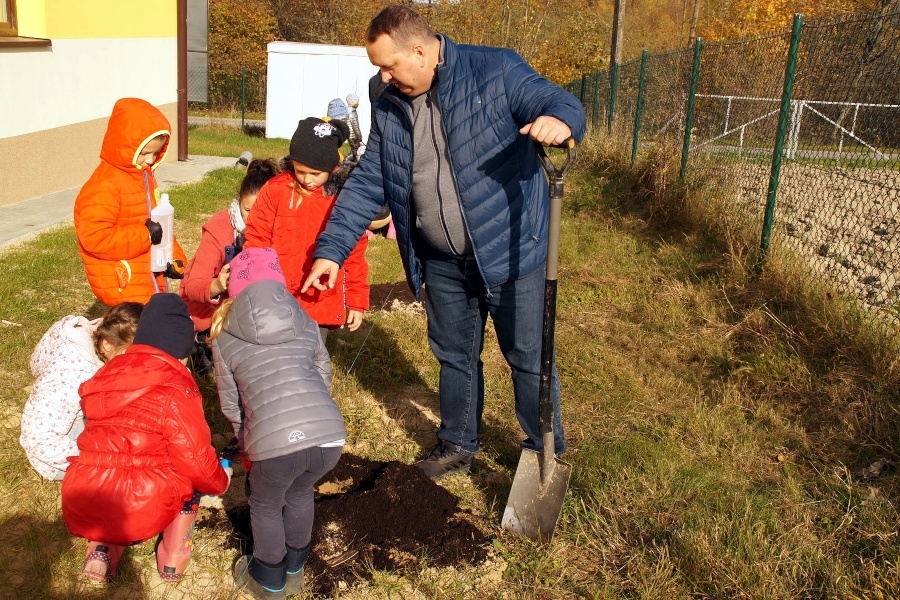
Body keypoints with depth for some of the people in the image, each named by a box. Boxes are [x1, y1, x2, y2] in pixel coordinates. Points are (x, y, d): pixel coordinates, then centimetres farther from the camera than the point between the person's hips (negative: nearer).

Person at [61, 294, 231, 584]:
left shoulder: (108, 374, 10)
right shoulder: (174, 389, -12)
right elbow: (195, 459, -11)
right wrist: (220, 481, 9)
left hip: (78, 509, 6)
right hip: (137, 512, -5)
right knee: (188, 472, 19)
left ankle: (101, 547, 14)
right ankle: (172, 556, 13)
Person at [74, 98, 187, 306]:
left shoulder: (145, 175, 12)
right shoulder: (104, 187, -17)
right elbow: (94, 237, -25)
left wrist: (174, 257, 5)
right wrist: (145, 235, -24)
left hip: (153, 280, 9)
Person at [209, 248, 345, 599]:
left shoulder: (224, 336, 13)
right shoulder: (306, 324, 19)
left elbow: (230, 401, 19)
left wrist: (244, 439, 37)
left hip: (274, 442, -3)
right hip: (329, 437, 3)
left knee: (266, 505, 28)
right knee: (300, 493, 34)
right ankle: (293, 570, 51)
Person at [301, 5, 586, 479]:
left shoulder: (495, 71, -11)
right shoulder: (389, 108, 4)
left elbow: (562, 105, -14)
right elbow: (366, 185, 7)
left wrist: (559, 120, -40)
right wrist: (331, 249, 1)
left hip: (511, 250, -5)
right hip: (442, 262, 5)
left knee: (528, 358, 6)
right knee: (454, 355, 18)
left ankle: (547, 455, 25)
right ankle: (458, 445, 38)